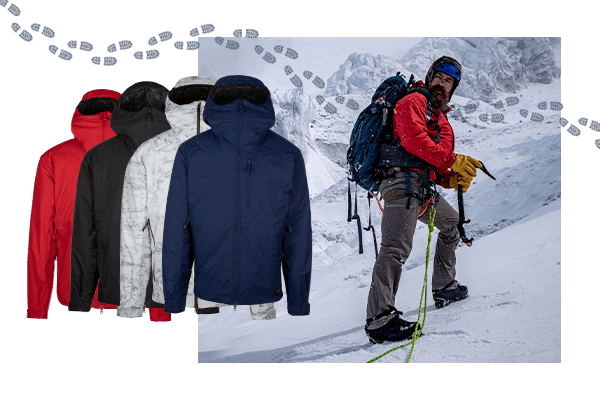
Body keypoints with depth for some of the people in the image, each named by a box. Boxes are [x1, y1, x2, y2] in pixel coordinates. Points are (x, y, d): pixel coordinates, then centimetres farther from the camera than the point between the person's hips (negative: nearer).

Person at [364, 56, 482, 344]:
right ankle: (380, 319, -34)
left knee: (452, 222, 28)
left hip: (425, 190, 10)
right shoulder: (413, 101, 3)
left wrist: (452, 179, 9)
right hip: (404, 181, -10)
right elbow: (414, 140, -16)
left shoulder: (440, 118, 32)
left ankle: (444, 287, 37)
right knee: (396, 247, -23)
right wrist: (452, 161, -16)